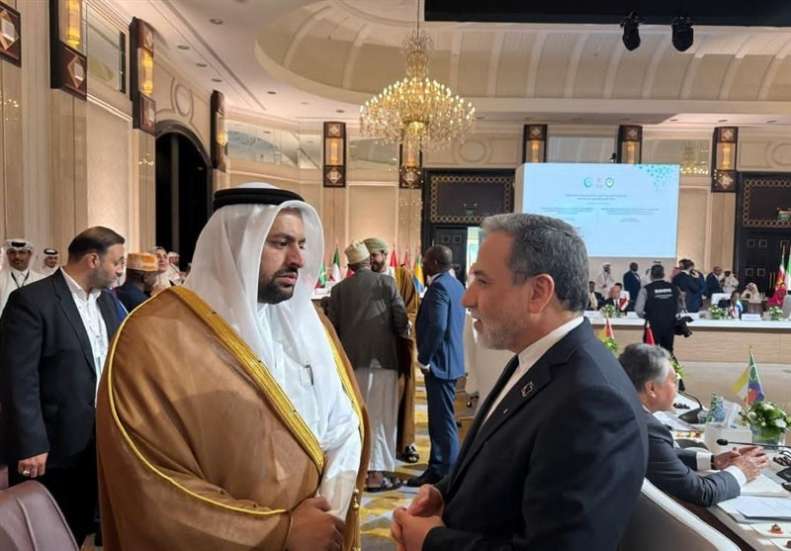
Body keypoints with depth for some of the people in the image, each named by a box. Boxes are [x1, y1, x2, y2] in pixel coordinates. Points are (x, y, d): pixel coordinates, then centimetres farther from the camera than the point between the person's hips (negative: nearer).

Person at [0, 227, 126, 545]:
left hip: (98, 441, 6)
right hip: (51, 446, -6)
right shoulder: (32, 301, -17)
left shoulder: (107, 299, 7)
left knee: (80, 530, 20)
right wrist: (30, 445, -21)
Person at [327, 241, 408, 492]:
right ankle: (376, 473, 5)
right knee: (380, 415, 3)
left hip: (351, 360, 3)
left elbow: (332, 326, 0)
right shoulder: (386, 282, -3)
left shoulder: (339, 288, 2)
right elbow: (401, 319, -6)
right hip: (381, 357, -3)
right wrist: (402, 332, 15)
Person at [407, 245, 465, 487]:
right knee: (440, 418, 16)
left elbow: (437, 326, -28)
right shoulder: (456, 285, 12)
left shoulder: (438, 287, -18)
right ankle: (438, 469, 26)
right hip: (451, 359, 10)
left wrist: (424, 358, -17)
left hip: (439, 361, -10)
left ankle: (447, 474, 8)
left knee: (443, 420, -1)